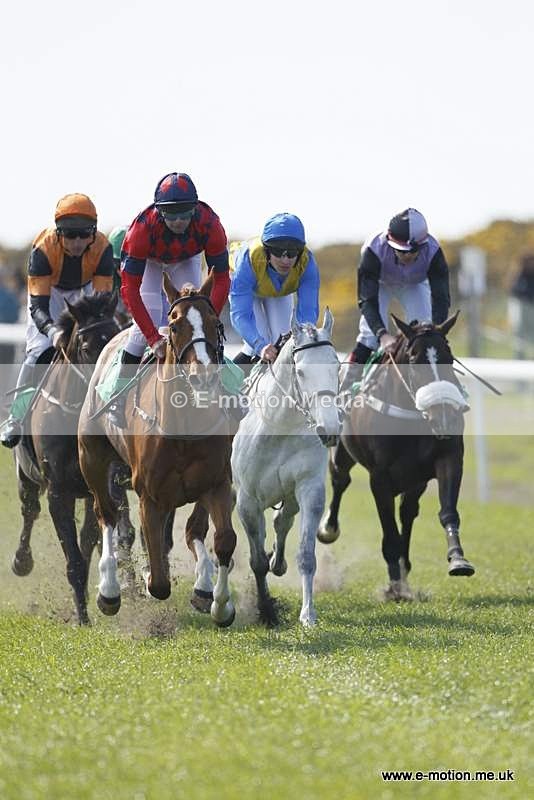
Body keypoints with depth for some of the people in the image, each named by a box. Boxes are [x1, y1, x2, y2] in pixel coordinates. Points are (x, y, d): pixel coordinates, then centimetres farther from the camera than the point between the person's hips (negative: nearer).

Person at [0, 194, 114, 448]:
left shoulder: (102, 248, -33)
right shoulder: (43, 248, -37)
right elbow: (38, 306, -37)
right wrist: (52, 330, -57)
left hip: (86, 289, 2)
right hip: (49, 289, -2)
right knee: (41, 349, -17)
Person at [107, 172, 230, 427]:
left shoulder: (209, 225, -37)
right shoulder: (143, 227, -42)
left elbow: (221, 281, -28)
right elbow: (130, 289, -40)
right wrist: (154, 338, -45)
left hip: (187, 260, 3)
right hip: (150, 261, -3)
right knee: (148, 319, -18)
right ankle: (118, 400, -12)